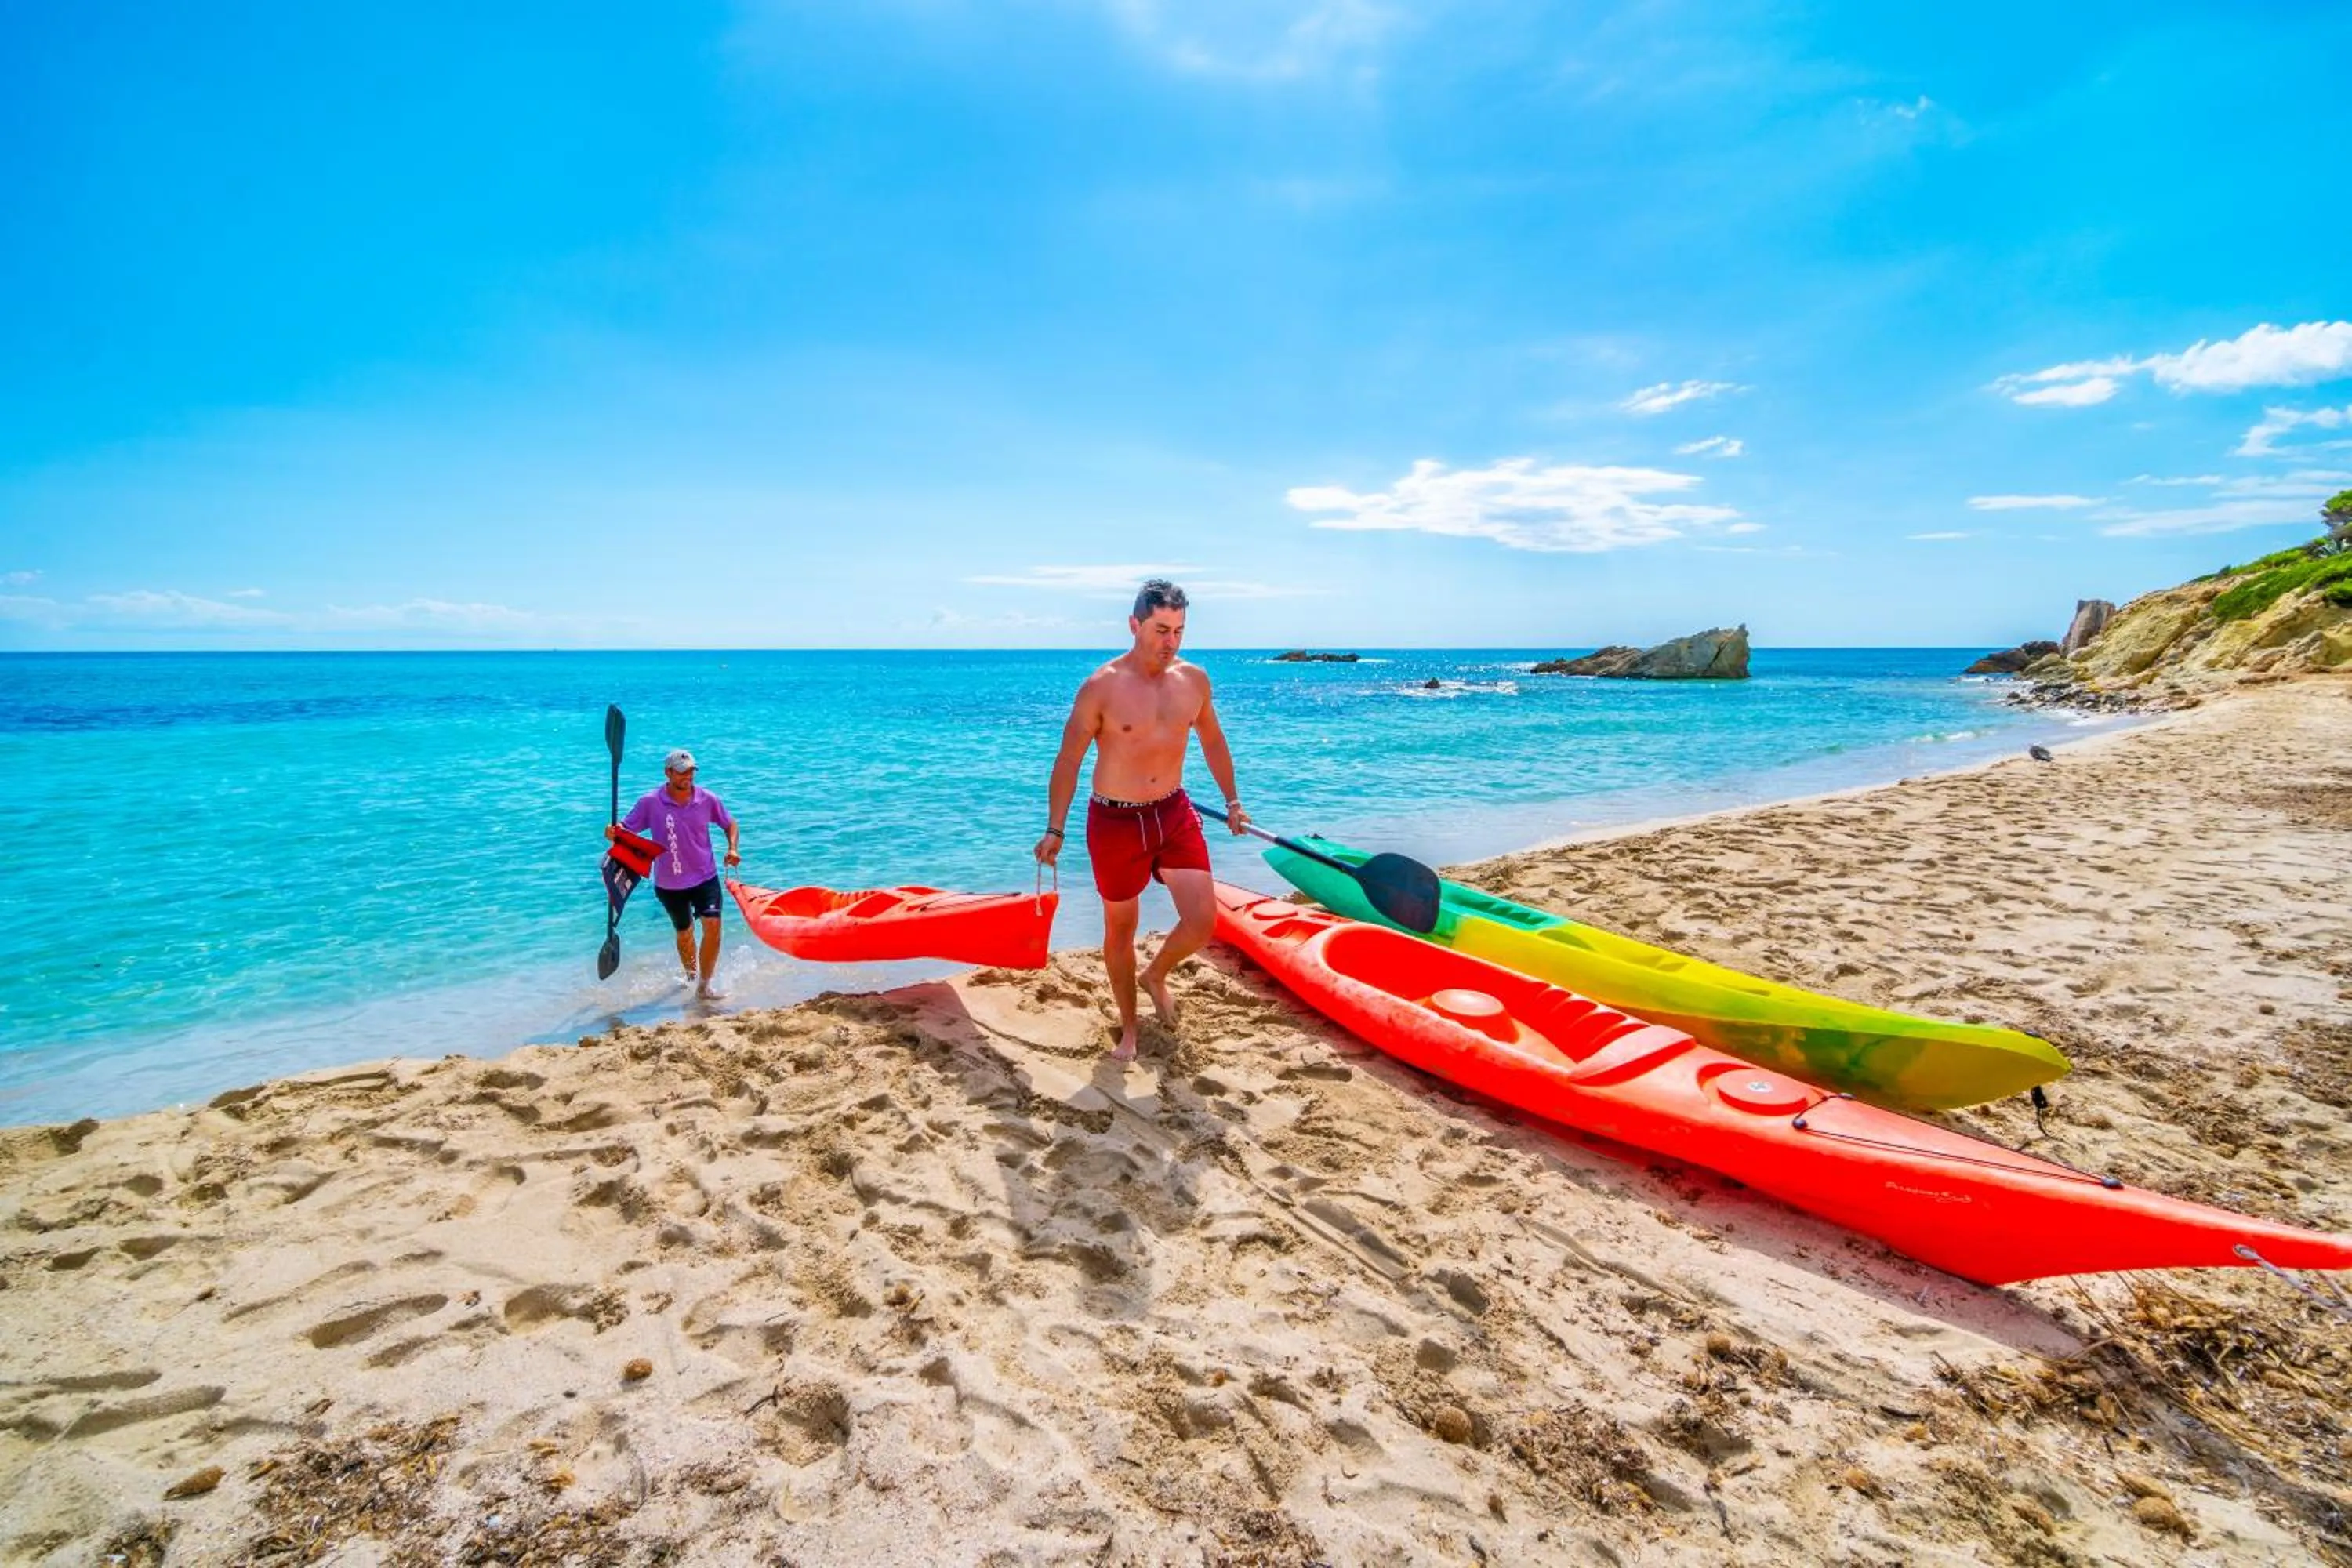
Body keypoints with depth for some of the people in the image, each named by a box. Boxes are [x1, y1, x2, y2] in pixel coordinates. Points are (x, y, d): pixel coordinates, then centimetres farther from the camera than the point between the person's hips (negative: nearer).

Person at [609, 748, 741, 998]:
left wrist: (733, 848, -6)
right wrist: (613, 833, -30)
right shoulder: (650, 803, -11)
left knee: (713, 924, -17)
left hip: (705, 876, 0)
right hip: (669, 883, 0)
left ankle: (704, 984, -5)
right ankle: (691, 975, 45)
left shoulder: (707, 799, -6)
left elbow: (729, 824, 9)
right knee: (684, 933, 17)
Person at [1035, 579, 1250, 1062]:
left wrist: (1232, 800, 18)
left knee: (1202, 921, -5)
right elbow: (1068, 760, -8)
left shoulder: (1194, 680, 0)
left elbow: (1212, 740, 16)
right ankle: (1129, 1029, 30)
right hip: (1115, 821, -3)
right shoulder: (1102, 686, -14)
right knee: (1120, 928, 10)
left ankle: (1156, 975, 28)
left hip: (1174, 814, 4)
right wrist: (1055, 830, -9)